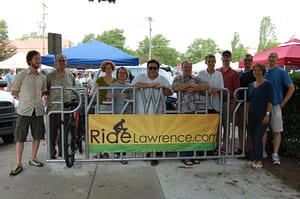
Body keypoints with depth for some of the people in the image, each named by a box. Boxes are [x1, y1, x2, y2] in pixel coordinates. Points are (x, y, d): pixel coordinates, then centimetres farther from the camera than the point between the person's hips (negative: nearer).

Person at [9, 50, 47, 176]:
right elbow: (14, 92, 1)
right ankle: (18, 164, 6)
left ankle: (33, 158, 26)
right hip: (24, 110, -4)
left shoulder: (42, 77, 8)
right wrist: (25, 99, 0)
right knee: (20, 137, -1)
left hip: (38, 110, 4)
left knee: (37, 136, 10)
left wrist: (34, 98, 8)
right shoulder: (21, 75, -4)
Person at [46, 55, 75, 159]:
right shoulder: (50, 76, 3)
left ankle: (62, 151, 20)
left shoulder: (70, 75, 12)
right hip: (53, 107, -2)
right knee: (53, 131, 2)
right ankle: (52, 151, 14)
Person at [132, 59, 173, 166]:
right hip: (141, 111, 1)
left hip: (156, 112, 0)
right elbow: (134, 85, -17)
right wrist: (151, 85, -18)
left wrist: (161, 87, -16)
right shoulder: (141, 77, 4)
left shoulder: (163, 79, 8)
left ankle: (152, 155, 8)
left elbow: (170, 92, 3)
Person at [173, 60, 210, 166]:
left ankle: (193, 155, 17)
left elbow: (207, 85, 0)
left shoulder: (196, 79, 16)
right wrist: (189, 84, -10)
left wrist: (194, 88, -12)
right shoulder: (178, 79, 7)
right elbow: (175, 87, -15)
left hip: (195, 110, 3)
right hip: (183, 110, -3)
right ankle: (185, 157, 8)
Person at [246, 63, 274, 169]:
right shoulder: (251, 85, 11)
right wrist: (247, 114, 10)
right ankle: (255, 159, 18)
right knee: (253, 138, 9)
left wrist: (267, 114, -15)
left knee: (258, 137, -8)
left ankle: (259, 161, 2)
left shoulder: (267, 84, -6)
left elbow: (270, 101, -10)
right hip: (252, 115, 6)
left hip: (262, 116, -6)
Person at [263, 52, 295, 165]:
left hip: (275, 106, -4)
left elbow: (291, 88, -3)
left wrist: (283, 103, -8)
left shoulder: (281, 72, -2)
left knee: (277, 131, 0)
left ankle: (275, 154, 6)